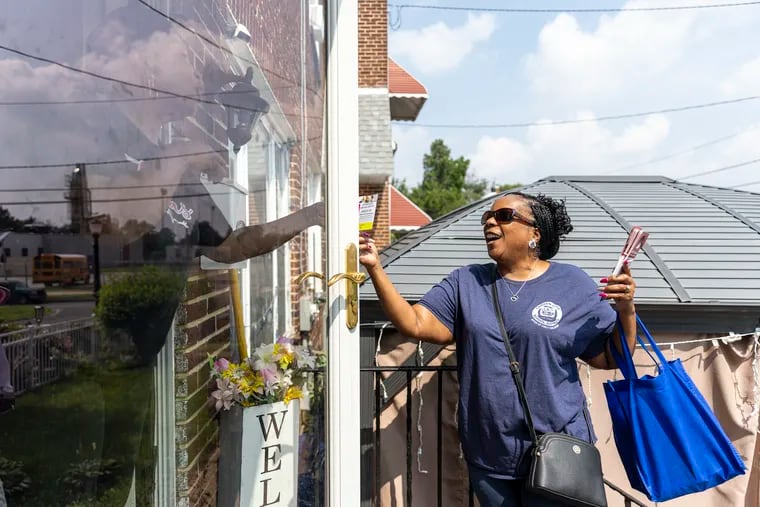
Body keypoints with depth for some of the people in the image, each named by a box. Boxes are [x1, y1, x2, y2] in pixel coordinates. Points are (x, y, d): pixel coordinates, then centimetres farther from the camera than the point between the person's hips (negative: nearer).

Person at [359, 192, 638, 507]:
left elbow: (610, 359, 1)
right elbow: (415, 324, -7)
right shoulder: (465, 282, 3)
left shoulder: (572, 284, -2)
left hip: (555, 452, -2)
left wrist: (626, 309, -16)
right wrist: (375, 269, -15)